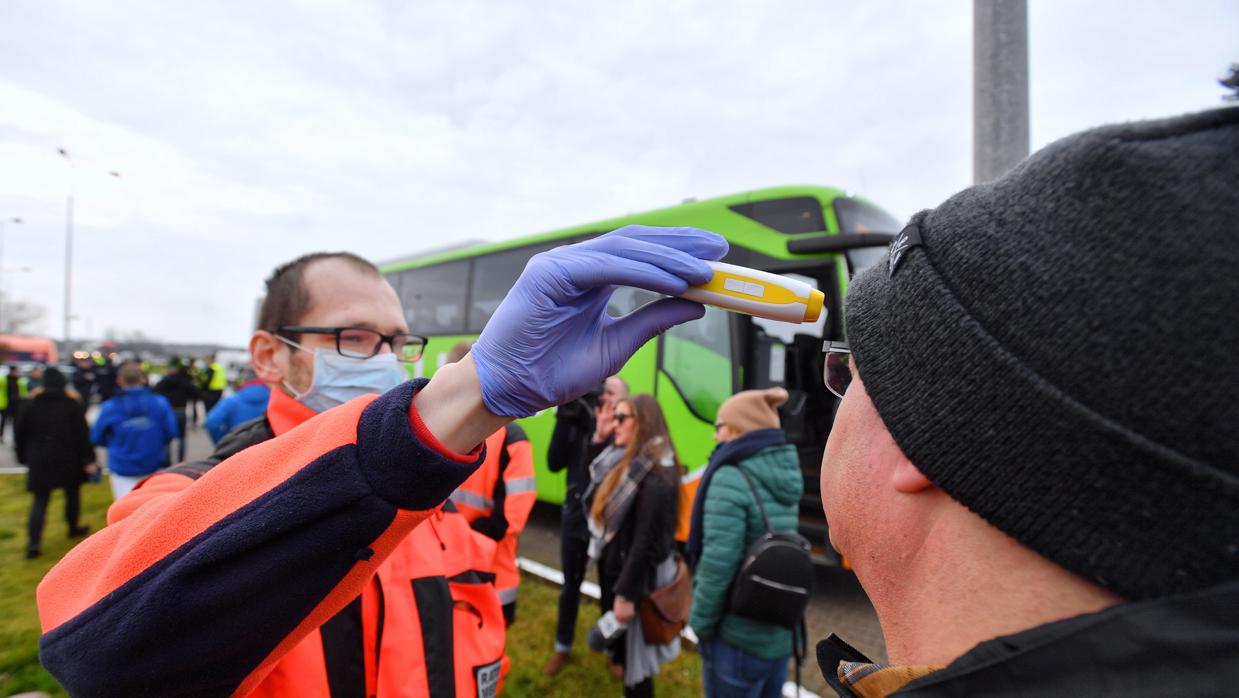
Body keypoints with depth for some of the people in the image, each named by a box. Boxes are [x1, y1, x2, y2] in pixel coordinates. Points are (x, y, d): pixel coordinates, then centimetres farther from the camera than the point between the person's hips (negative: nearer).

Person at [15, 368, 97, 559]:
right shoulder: (72, 405, -7)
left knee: (40, 501, 4)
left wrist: (23, 458, 18)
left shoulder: (29, 406, 1)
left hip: (39, 462, 2)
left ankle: (33, 542, -6)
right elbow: (83, 434, -10)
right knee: (72, 494, 17)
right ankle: (73, 528, 29)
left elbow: (19, 434, 6)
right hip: (68, 461, -2)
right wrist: (88, 460, -7)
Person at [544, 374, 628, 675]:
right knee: (570, 584, 19)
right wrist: (564, 419, -19)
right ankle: (562, 648, 40)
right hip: (575, 514, 3)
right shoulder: (579, 423, -4)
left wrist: (601, 438, -34)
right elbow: (554, 463, -11)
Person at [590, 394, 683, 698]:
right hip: (619, 570, 9)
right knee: (625, 651, 22)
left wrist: (626, 593, -21)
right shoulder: (635, 463, 8)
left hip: (638, 579, -9)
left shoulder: (655, 473, -24)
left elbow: (646, 539, -24)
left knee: (634, 655, 7)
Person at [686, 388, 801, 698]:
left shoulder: (731, 479, -19)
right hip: (780, 634, 7)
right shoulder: (786, 477, 5)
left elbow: (718, 564, -23)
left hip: (738, 637, -7)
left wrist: (701, 623, -8)